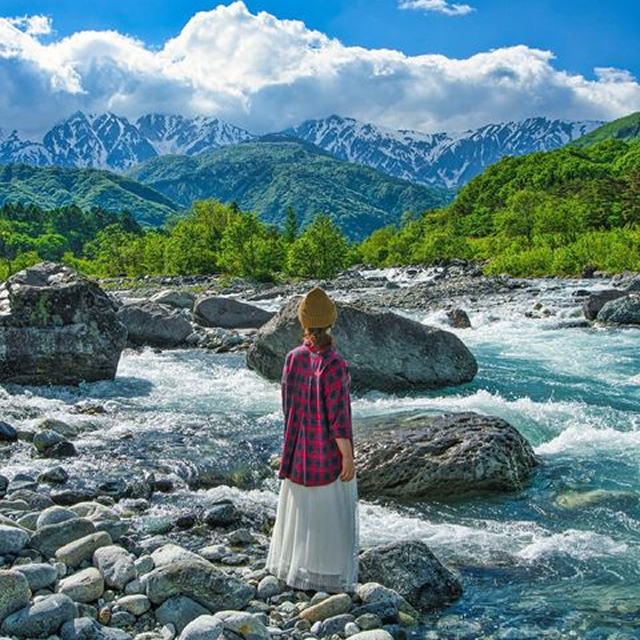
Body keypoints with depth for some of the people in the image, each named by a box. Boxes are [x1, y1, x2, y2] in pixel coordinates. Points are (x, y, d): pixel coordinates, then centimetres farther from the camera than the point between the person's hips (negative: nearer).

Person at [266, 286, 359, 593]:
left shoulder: (293, 358, -6)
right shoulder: (334, 365, -24)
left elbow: (288, 404, 5)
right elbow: (338, 417, -21)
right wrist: (348, 458, -15)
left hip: (299, 449, 6)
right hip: (330, 452, -5)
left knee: (299, 507, 21)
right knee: (331, 512, 9)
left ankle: (291, 565, 34)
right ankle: (328, 576, 18)